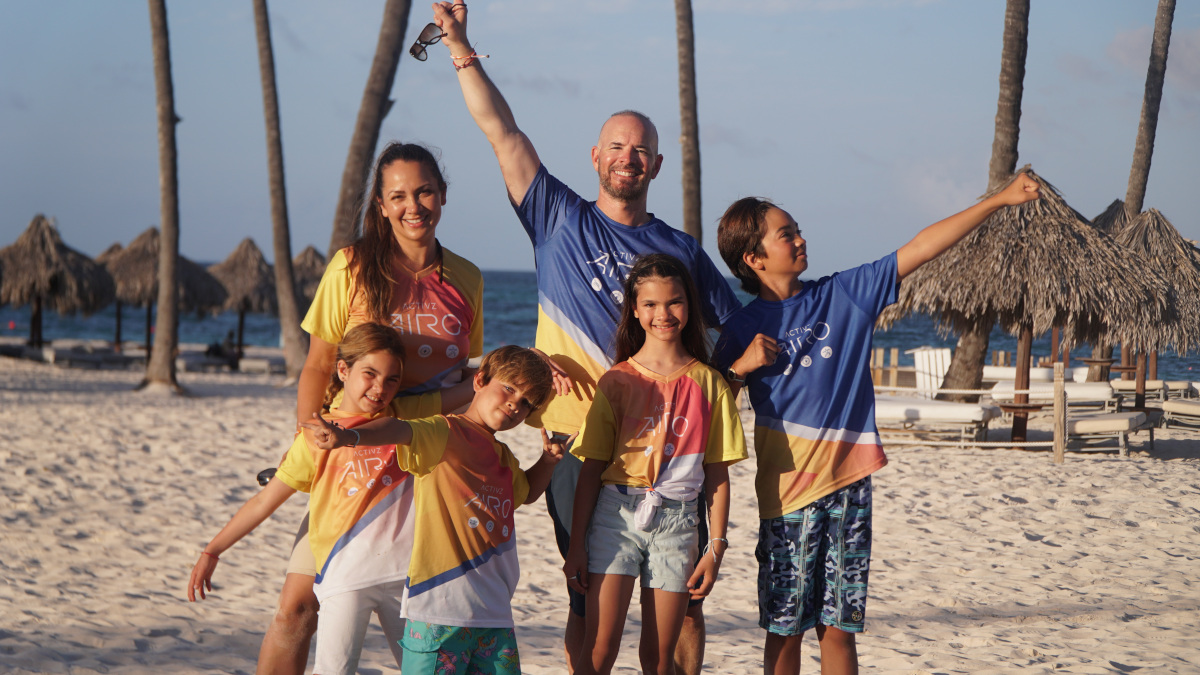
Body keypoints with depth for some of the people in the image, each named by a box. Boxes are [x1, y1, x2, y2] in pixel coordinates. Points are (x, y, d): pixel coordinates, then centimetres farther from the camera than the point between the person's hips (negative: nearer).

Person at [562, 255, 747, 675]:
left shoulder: (708, 384, 5)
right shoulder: (617, 382, 2)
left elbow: (718, 474, 6)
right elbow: (591, 469, 3)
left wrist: (716, 546, 0)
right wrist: (577, 545, -1)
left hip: (676, 520, 1)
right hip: (617, 512, -1)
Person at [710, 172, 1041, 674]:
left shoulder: (844, 294, 6)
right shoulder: (743, 329, 0)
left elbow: (920, 248, 4)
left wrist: (998, 201, 2)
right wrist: (741, 367, -15)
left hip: (847, 482, 2)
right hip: (786, 490, -2)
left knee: (839, 628, 6)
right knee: (785, 628, 3)